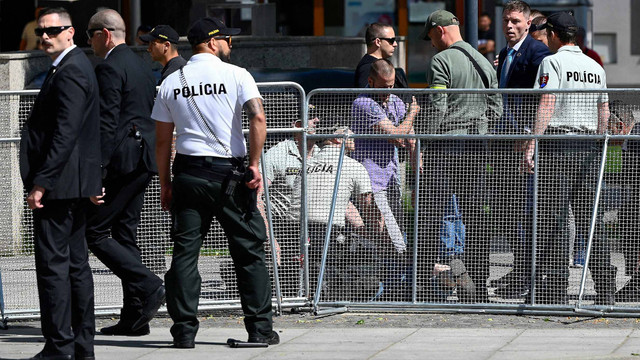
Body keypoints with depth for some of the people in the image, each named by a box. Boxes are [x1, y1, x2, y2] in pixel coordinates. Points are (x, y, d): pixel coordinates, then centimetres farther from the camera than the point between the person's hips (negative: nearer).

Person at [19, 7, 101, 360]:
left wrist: (41, 183, -22)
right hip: (74, 185, 11)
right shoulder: (73, 66, 18)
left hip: (58, 184, -11)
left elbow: (65, 135, -22)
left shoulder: (70, 72, -16)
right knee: (75, 263, 12)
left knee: (52, 264, -9)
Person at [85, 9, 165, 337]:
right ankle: (133, 318, 8)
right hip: (143, 162, 10)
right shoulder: (141, 66, 18)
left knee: (93, 232, -5)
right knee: (125, 234, 11)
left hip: (121, 161, -10)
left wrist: (97, 174, -19)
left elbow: (106, 124, -18)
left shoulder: (109, 68, -12)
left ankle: (148, 286, -15)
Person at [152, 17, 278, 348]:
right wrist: (254, 164, -12)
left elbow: (162, 140, 9)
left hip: (187, 171, 3)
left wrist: (165, 184, 15)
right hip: (228, 172, -3)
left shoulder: (171, 83, 7)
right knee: (249, 250, 6)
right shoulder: (235, 75, -3)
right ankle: (260, 328, 6)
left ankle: (184, 330, 0)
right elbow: (258, 117, -17)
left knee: (185, 252, 5)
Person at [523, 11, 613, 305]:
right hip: (589, 148, 6)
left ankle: (555, 288, -8)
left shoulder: (552, 62, -5)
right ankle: (606, 289, 6)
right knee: (590, 220, 8)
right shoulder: (595, 67, 14)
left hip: (558, 146, -6)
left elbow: (547, 104, -15)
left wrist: (532, 144, -18)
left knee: (554, 220, -5)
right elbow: (604, 112, 16)